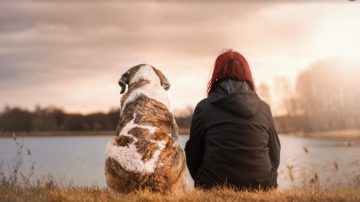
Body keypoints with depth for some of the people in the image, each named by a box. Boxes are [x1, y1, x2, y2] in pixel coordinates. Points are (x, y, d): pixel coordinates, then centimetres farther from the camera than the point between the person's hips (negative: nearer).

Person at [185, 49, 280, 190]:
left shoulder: (204, 108, 0)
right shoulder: (264, 108, 6)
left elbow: (193, 155, 6)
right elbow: (275, 156, 11)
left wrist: (204, 184, 22)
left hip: (215, 189, -2)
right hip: (261, 188, 3)